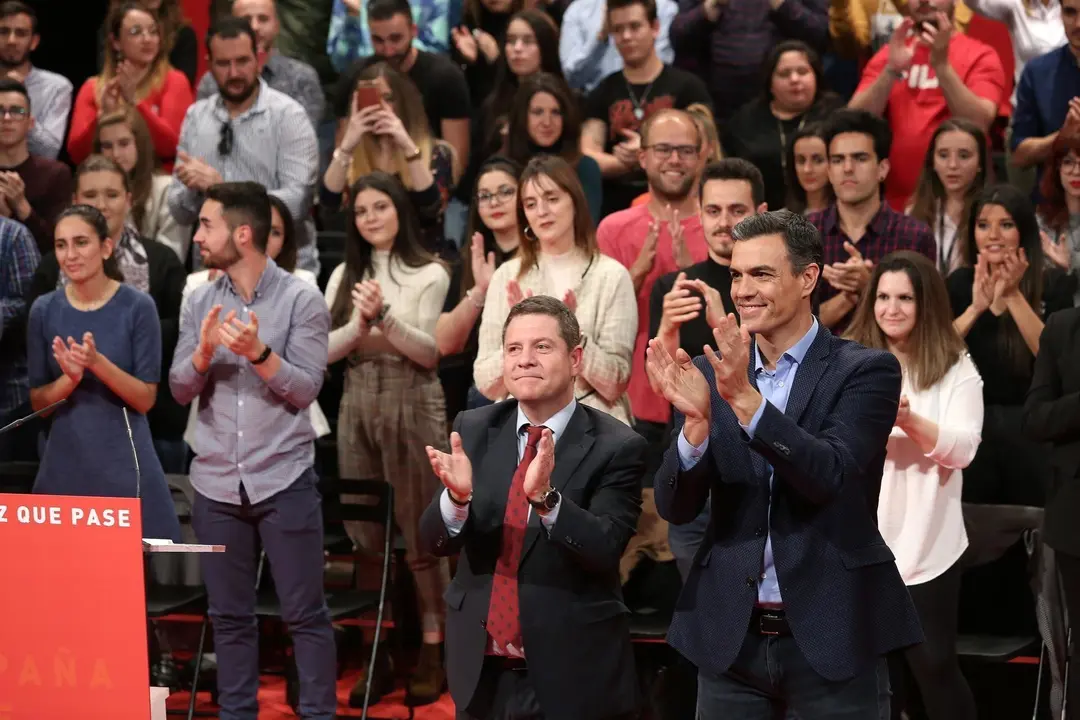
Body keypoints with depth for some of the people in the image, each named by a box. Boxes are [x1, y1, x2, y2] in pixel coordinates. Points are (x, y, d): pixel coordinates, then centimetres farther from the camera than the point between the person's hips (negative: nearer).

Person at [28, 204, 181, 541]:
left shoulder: (137, 306, -6)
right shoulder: (44, 310, 2)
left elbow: (146, 399, -6)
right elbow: (38, 401, 4)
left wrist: (98, 363, -22)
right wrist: (70, 378, -17)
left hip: (125, 464, -2)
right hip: (64, 465, 2)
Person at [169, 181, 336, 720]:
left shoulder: (302, 299, -4)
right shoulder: (200, 302, 7)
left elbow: (305, 389, -9)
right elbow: (179, 390, 5)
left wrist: (258, 352, -23)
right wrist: (205, 350, -13)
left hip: (284, 481, -4)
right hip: (216, 484, 4)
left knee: (305, 613, 0)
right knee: (229, 615, 9)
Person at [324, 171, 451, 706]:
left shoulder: (429, 274, -1)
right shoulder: (345, 276, 12)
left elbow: (429, 352, -7)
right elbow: (324, 349, 4)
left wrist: (384, 316, -20)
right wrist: (360, 325, -14)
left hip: (412, 405, -4)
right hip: (358, 404, 4)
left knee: (419, 533, -2)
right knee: (365, 533, 5)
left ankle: (430, 652, 2)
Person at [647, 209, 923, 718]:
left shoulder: (867, 371, -4)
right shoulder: (710, 373, 6)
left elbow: (830, 474, -19)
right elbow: (674, 508, -2)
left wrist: (746, 398, -28)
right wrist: (696, 421, -19)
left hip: (833, 636, -3)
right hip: (731, 637, 3)